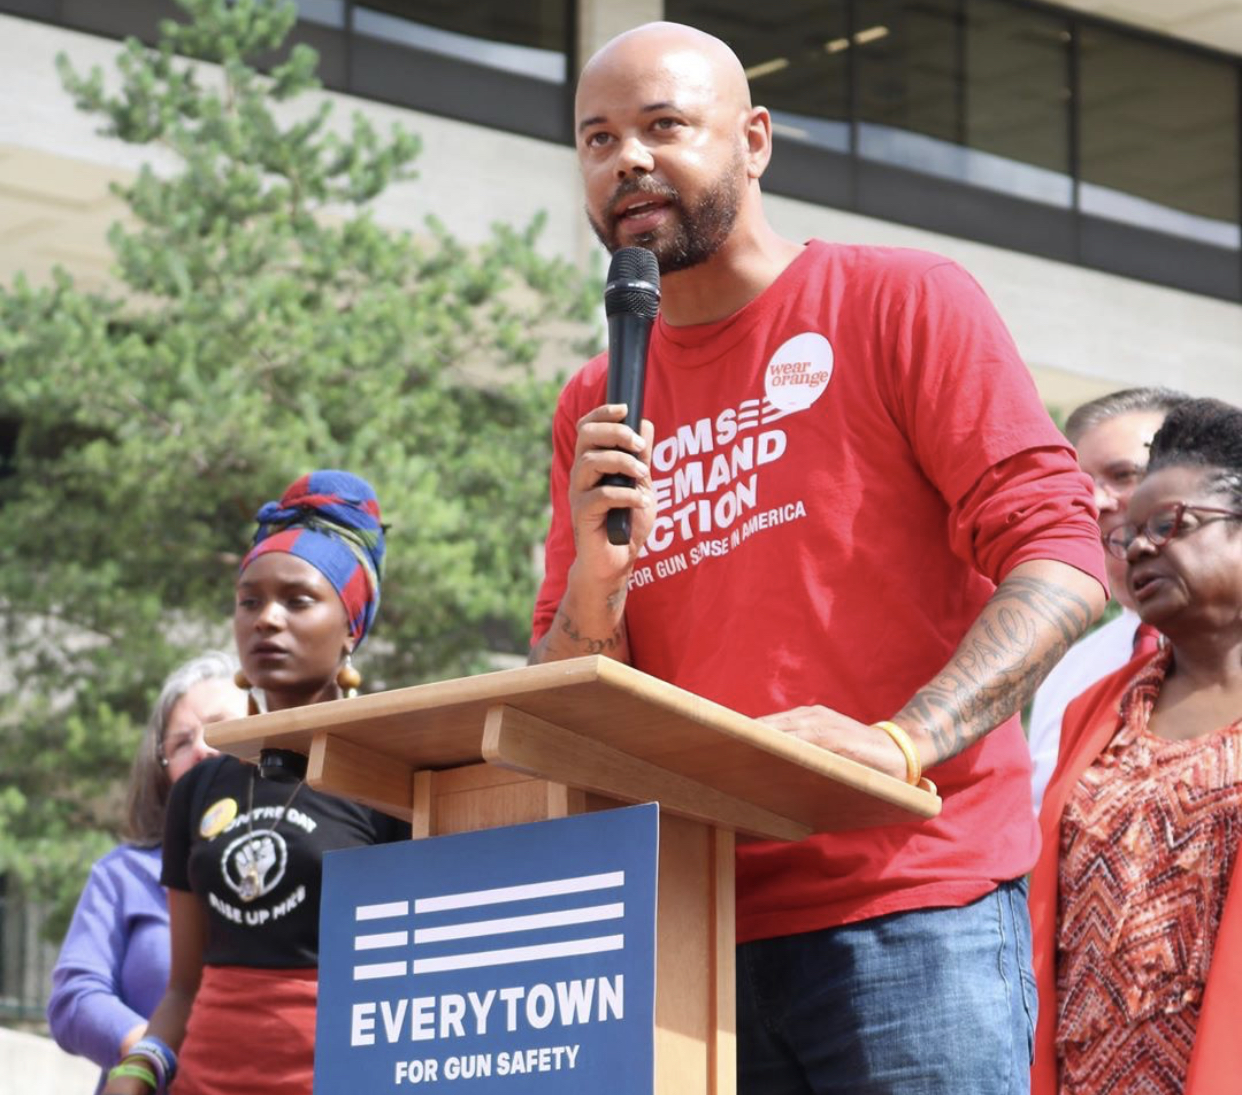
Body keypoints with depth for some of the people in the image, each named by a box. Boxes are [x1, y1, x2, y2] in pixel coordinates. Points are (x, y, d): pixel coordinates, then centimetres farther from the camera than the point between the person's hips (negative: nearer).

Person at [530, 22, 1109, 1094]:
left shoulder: (902, 303, 2)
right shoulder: (594, 409, 16)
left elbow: (1061, 558, -7)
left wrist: (900, 744, -21)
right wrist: (592, 574, -7)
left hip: (908, 918, -4)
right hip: (693, 942, 4)